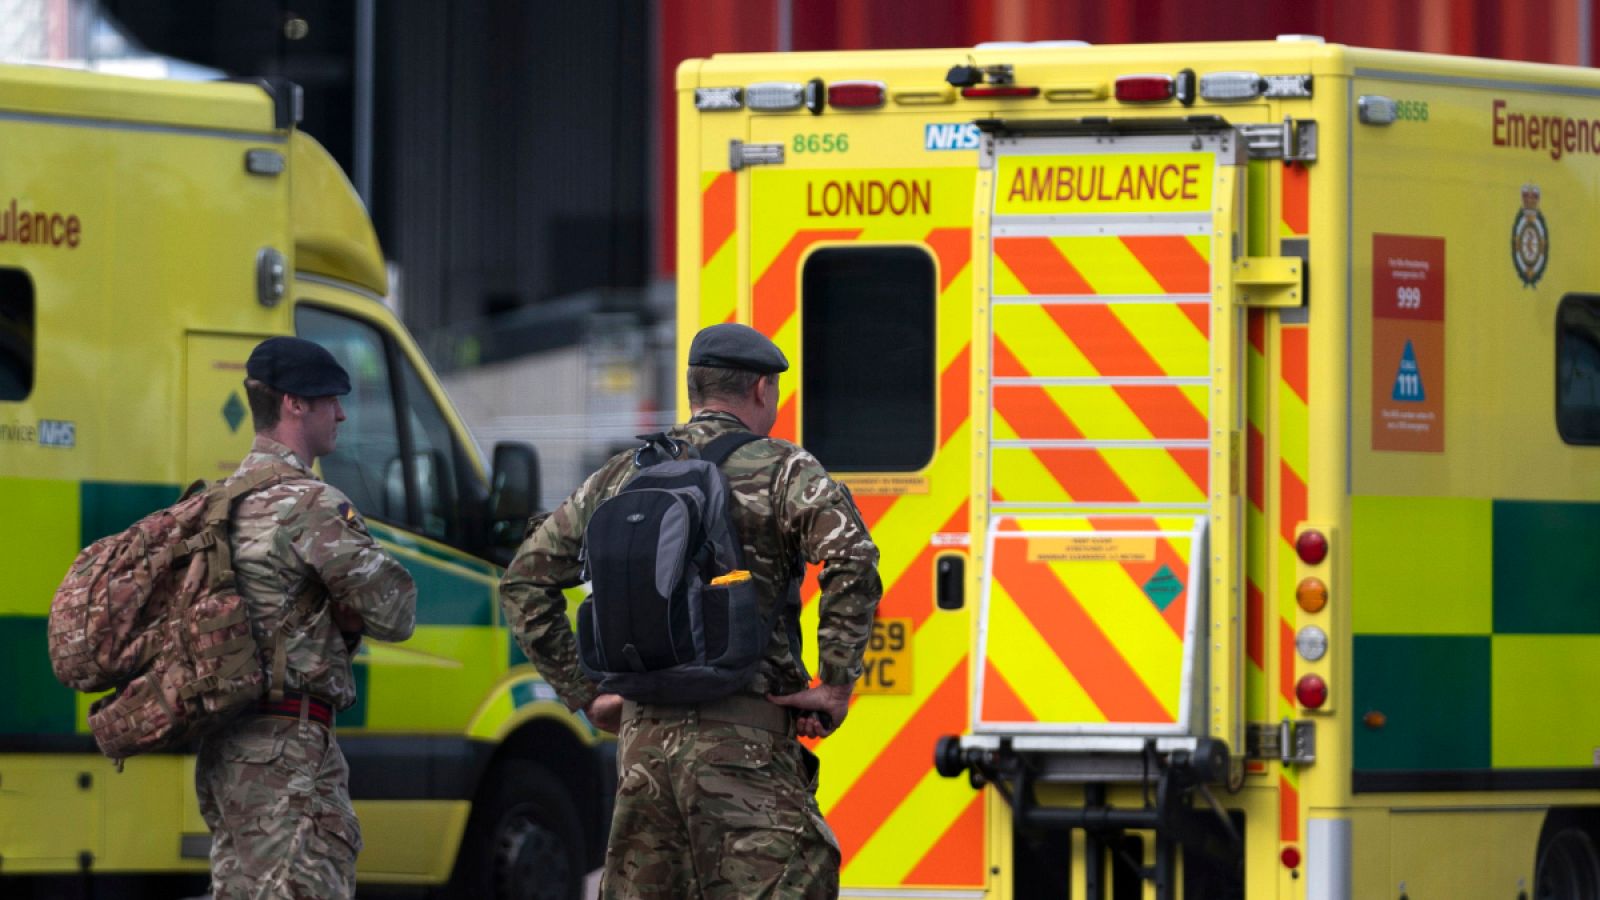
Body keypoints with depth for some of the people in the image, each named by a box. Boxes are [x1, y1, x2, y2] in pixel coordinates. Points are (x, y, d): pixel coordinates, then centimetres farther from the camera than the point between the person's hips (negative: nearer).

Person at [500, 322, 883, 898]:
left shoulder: (621, 477, 15)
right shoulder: (781, 470, -2)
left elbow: (526, 579, 19)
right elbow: (851, 561, -19)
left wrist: (582, 694, 18)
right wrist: (837, 687, -11)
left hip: (644, 737, 6)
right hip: (744, 742, -6)